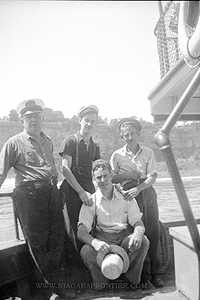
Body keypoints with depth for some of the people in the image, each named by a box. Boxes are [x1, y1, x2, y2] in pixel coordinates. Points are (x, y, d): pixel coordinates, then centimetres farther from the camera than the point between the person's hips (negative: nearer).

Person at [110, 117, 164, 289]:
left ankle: (155, 273, 14)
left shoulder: (148, 153, 6)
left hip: (147, 191, 2)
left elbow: (152, 177, -3)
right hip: (130, 194, -1)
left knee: (154, 232, 1)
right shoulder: (117, 155, 4)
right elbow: (112, 178, 7)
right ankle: (144, 274, 12)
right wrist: (126, 175, -11)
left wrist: (138, 188, -17)